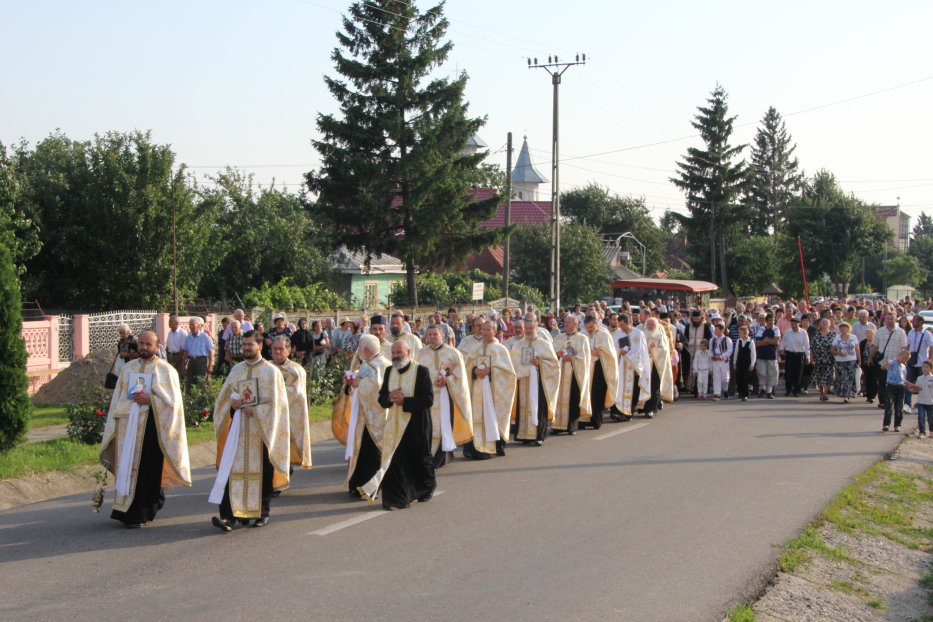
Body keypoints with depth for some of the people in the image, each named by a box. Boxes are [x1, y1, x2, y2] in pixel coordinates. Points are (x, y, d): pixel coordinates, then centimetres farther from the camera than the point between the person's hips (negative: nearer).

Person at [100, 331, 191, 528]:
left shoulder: (165, 370, 3)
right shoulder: (128, 368, 15)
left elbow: (172, 400, -3)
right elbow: (118, 398, 18)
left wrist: (149, 399, -14)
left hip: (152, 424, -4)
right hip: (129, 425, 4)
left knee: (148, 469, -4)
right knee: (128, 467, 2)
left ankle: (141, 514, 1)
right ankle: (126, 510, 10)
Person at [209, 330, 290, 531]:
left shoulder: (271, 371, -1)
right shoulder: (236, 370, 13)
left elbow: (275, 402, -5)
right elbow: (223, 396, 17)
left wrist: (255, 410, -14)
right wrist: (232, 403, -4)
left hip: (261, 428, -3)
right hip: (237, 428, 3)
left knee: (262, 471, 4)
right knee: (232, 468, -8)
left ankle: (263, 513, 18)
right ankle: (229, 515, -14)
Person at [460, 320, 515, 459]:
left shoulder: (500, 349, 5)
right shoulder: (475, 351, 16)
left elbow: (507, 369, -3)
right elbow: (468, 368, 11)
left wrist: (490, 370, -14)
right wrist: (475, 370, -10)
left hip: (495, 389, -3)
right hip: (478, 389, 3)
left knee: (492, 415, -8)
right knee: (479, 415, -4)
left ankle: (494, 446, -6)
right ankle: (478, 446, -5)